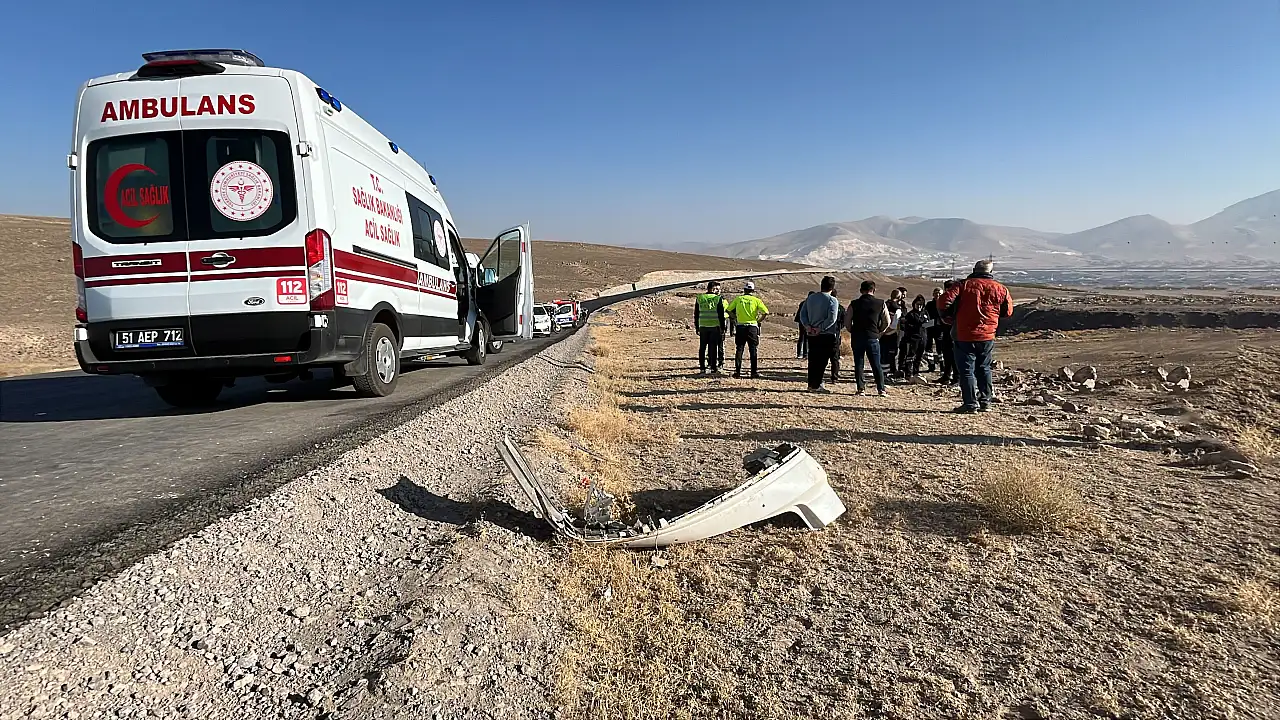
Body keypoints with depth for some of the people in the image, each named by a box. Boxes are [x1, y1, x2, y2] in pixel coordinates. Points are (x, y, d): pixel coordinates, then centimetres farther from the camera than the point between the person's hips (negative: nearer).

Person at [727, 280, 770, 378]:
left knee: (739, 349, 8)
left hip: (740, 327, 2)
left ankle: (737, 371, 4)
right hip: (752, 327, -2)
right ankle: (754, 372, 4)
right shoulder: (756, 300, -2)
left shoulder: (738, 299, 4)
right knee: (753, 350, 5)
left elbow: (729, 310, 8)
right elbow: (766, 312, -9)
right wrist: (758, 321, 2)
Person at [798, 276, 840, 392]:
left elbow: (802, 313, 7)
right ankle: (816, 385, -1)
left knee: (813, 359, 12)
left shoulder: (810, 298, 9)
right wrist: (820, 328, -15)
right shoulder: (832, 300, -9)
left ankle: (812, 384, 16)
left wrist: (807, 325, -2)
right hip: (826, 335, -5)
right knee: (822, 360, 0)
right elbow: (832, 318, -20)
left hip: (811, 334, 6)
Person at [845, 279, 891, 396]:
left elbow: (847, 323, 0)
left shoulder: (854, 304, -2)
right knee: (876, 364, 7)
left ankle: (861, 388, 5)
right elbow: (887, 322, 5)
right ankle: (881, 389, 7)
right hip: (873, 338, 0)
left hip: (857, 337, 0)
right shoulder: (880, 304, -1)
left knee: (858, 364, 7)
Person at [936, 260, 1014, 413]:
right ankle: (985, 401, 22)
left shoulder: (963, 285, -6)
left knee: (966, 369, 1)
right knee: (984, 368, 19)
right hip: (988, 337, 4)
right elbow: (1008, 311, 12)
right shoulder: (1000, 289, 4)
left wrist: (946, 315, 6)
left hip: (965, 336, -4)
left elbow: (943, 302, -14)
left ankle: (971, 403, -2)